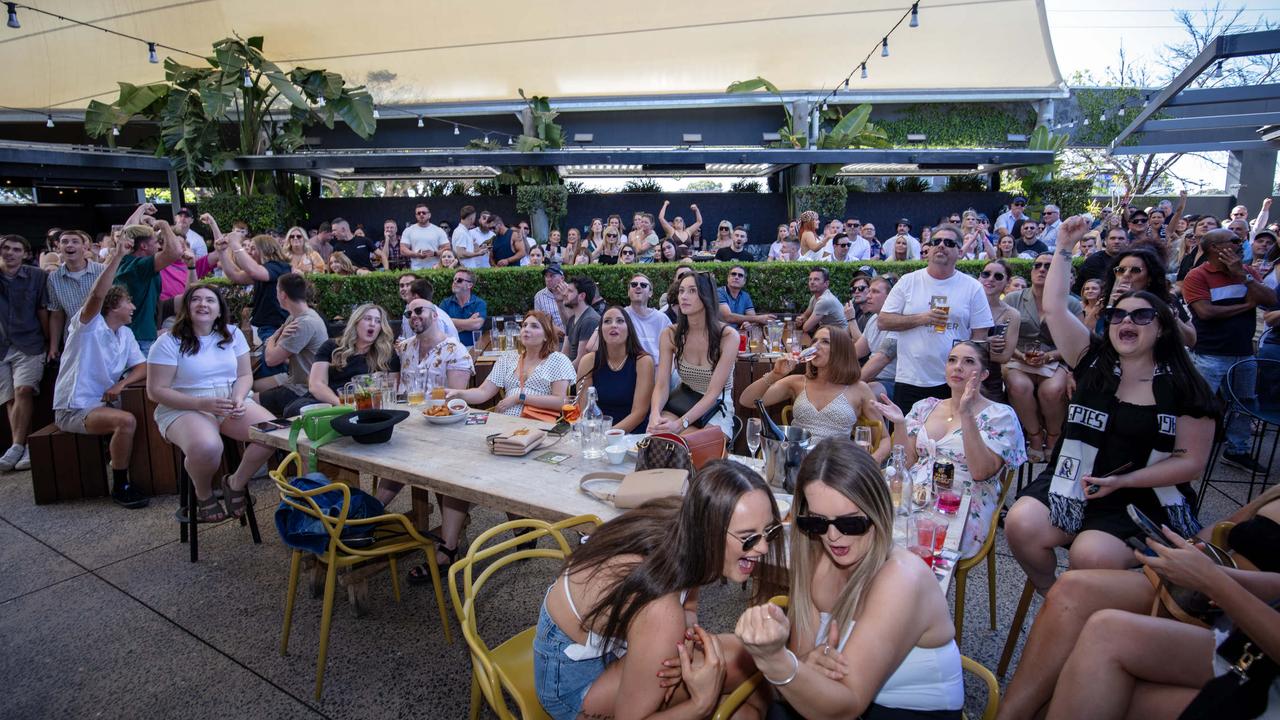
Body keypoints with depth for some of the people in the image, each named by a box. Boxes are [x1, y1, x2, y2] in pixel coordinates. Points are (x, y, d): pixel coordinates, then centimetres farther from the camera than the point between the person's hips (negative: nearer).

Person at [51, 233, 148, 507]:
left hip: (104, 403, 7)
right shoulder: (87, 325, -10)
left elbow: (142, 367, 3)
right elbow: (97, 295, -30)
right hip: (74, 409, -7)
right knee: (126, 421, -31)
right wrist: (116, 256, -33)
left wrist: (121, 383, -18)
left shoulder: (125, 334, 10)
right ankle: (120, 487, -17)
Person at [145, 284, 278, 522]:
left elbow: (245, 375, 11)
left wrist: (239, 399, -12)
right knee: (207, 447, -38)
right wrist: (201, 403, -20)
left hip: (232, 403, 4)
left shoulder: (233, 334, 9)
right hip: (184, 409, -4)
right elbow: (156, 391, -6)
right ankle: (203, 495, -1)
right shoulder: (169, 342, -3)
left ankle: (235, 483, 2)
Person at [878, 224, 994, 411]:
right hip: (909, 381, 0)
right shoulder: (908, 281, 3)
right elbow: (883, 321, -1)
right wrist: (921, 318, -14)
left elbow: (980, 335, 3)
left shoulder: (972, 287, 4)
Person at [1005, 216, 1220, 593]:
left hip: (1142, 501, -2)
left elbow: (1191, 461, -1)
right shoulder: (1093, 361, 6)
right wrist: (1064, 248, 0)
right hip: (1071, 484, 2)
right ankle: (1050, 595, 3)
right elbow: (1054, 309, -1)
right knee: (1021, 524, -25)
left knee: (1091, 557, -28)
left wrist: (1123, 481, -13)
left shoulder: (1184, 388, 0)